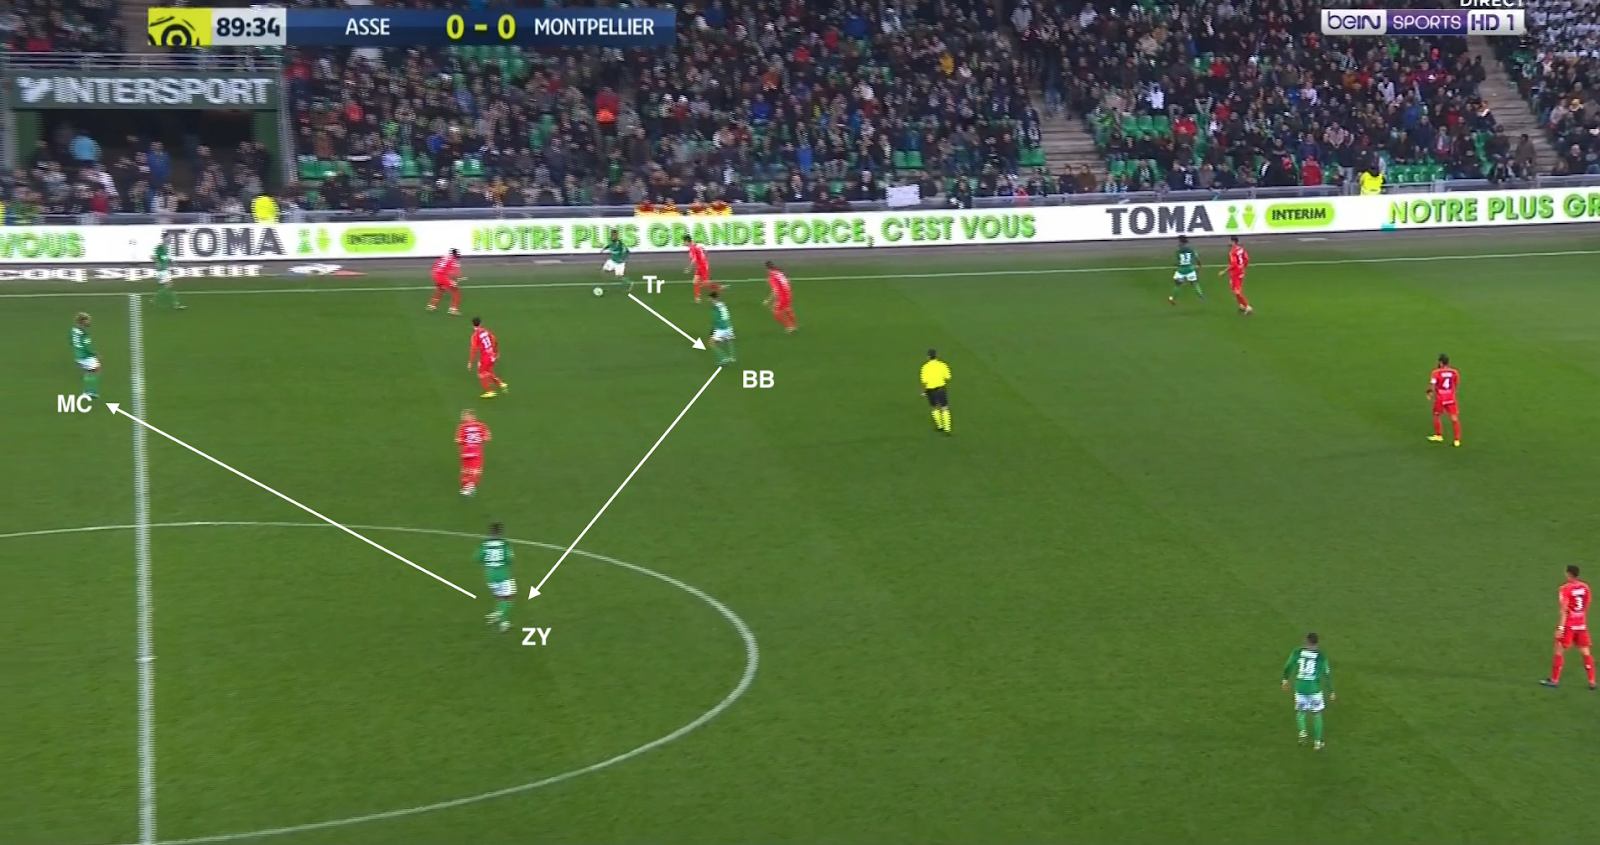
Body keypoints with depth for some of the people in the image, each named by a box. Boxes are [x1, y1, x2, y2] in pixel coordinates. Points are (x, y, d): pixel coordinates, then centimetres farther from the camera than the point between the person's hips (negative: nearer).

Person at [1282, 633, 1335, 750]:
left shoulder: (1297, 652, -4)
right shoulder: (1321, 656, -6)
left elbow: (1288, 667, 0)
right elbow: (1327, 675, -4)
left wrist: (1285, 679, 18)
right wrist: (1331, 692, 5)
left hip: (1300, 688, 1)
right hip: (1315, 689, -1)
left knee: (1301, 712, 20)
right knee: (1317, 715, 14)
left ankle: (1302, 731, -5)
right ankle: (1317, 742, 14)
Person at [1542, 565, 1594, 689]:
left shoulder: (1565, 589, -13)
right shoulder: (1585, 587, 4)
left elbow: (1564, 610, -16)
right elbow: (1586, 608, 12)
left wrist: (1560, 627, -16)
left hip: (1568, 625, -5)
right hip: (1582, 625, 5)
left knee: (1559, 651, 4)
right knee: (1585, 653, 9)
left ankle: (1554, 680, 9)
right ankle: (1592, 681, 8)